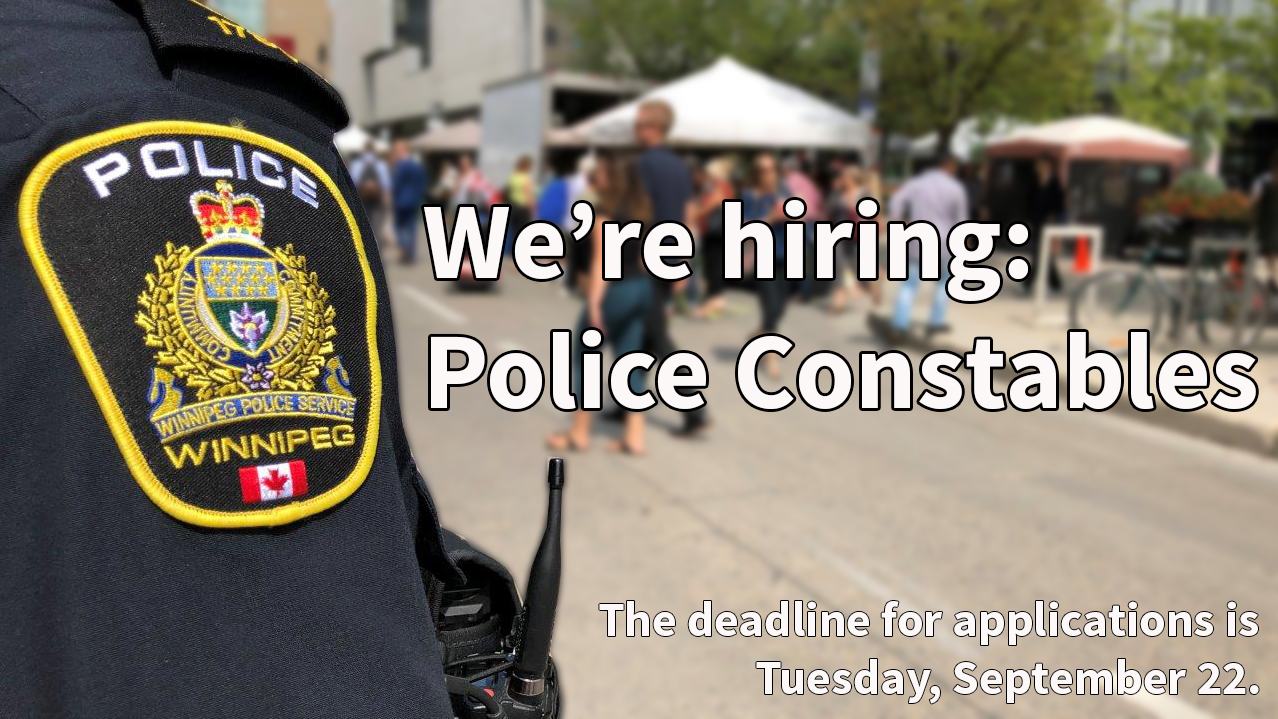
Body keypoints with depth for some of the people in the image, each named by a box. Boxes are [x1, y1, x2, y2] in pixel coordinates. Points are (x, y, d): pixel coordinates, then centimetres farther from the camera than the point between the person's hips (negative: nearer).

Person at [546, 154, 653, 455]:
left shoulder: (605, 212, -12)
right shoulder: (641, 210, 11)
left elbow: (601, 261, -17)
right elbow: (643, 255, 13)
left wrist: (594, 304, -18)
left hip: (616, 290, -7)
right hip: (641, 288, 8)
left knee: (584, 356, 6)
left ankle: (579, 434, 12)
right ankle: (635, 436, 8)